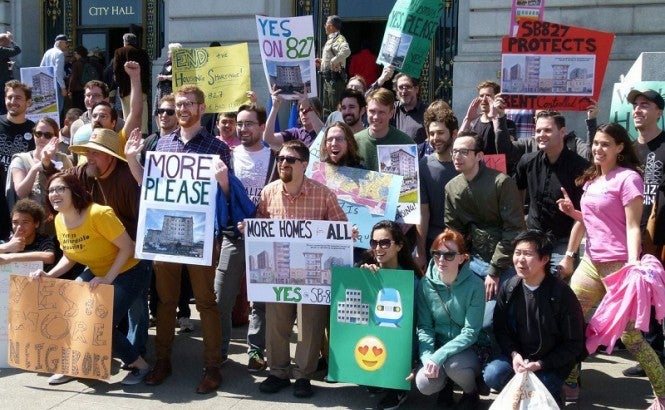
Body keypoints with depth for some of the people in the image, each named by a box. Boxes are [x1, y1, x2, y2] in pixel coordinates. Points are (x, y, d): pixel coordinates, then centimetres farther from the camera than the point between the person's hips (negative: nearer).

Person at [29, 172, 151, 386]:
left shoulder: (98, 214, -28)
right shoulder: (59, 220, -3)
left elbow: (127, 247, -23)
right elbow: (69, 257, 9)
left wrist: (108, 278, -27)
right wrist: (48, 275, -7)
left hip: (127, 273, -8)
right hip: (95, 273, 8)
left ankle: (139, 365, 5)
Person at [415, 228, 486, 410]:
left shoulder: (475, 285, -17)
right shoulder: (426, 284, -8)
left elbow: (470, 332, -19)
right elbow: (424, 327, -5)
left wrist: (438, 357, -28)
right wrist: (427, 357, -23)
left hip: (468, 348, -2)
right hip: (438, 346, 2)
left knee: (453, 365, -34)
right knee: (424, 384, -24)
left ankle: (471, 392, 2)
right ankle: (447, 382, 14)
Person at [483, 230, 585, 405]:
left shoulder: (561, 293, -17)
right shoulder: (509, 288, -4)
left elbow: (574, 344, -11)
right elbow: (501, 329, 5)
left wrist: (540, 364, -18)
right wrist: (514, 354, -14)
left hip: (553, 362, -4)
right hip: (519, 356, 4)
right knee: (492, 375, -22)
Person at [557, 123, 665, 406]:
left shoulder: (628, 178, -9)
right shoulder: (591, 180, 14)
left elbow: (632, 226, -14)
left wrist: (633, 265, -24)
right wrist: (573, 212, 6)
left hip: (619, 265, -8)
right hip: (591, 262, 8)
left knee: (630, 335, -6)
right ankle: (570, 383, 18)